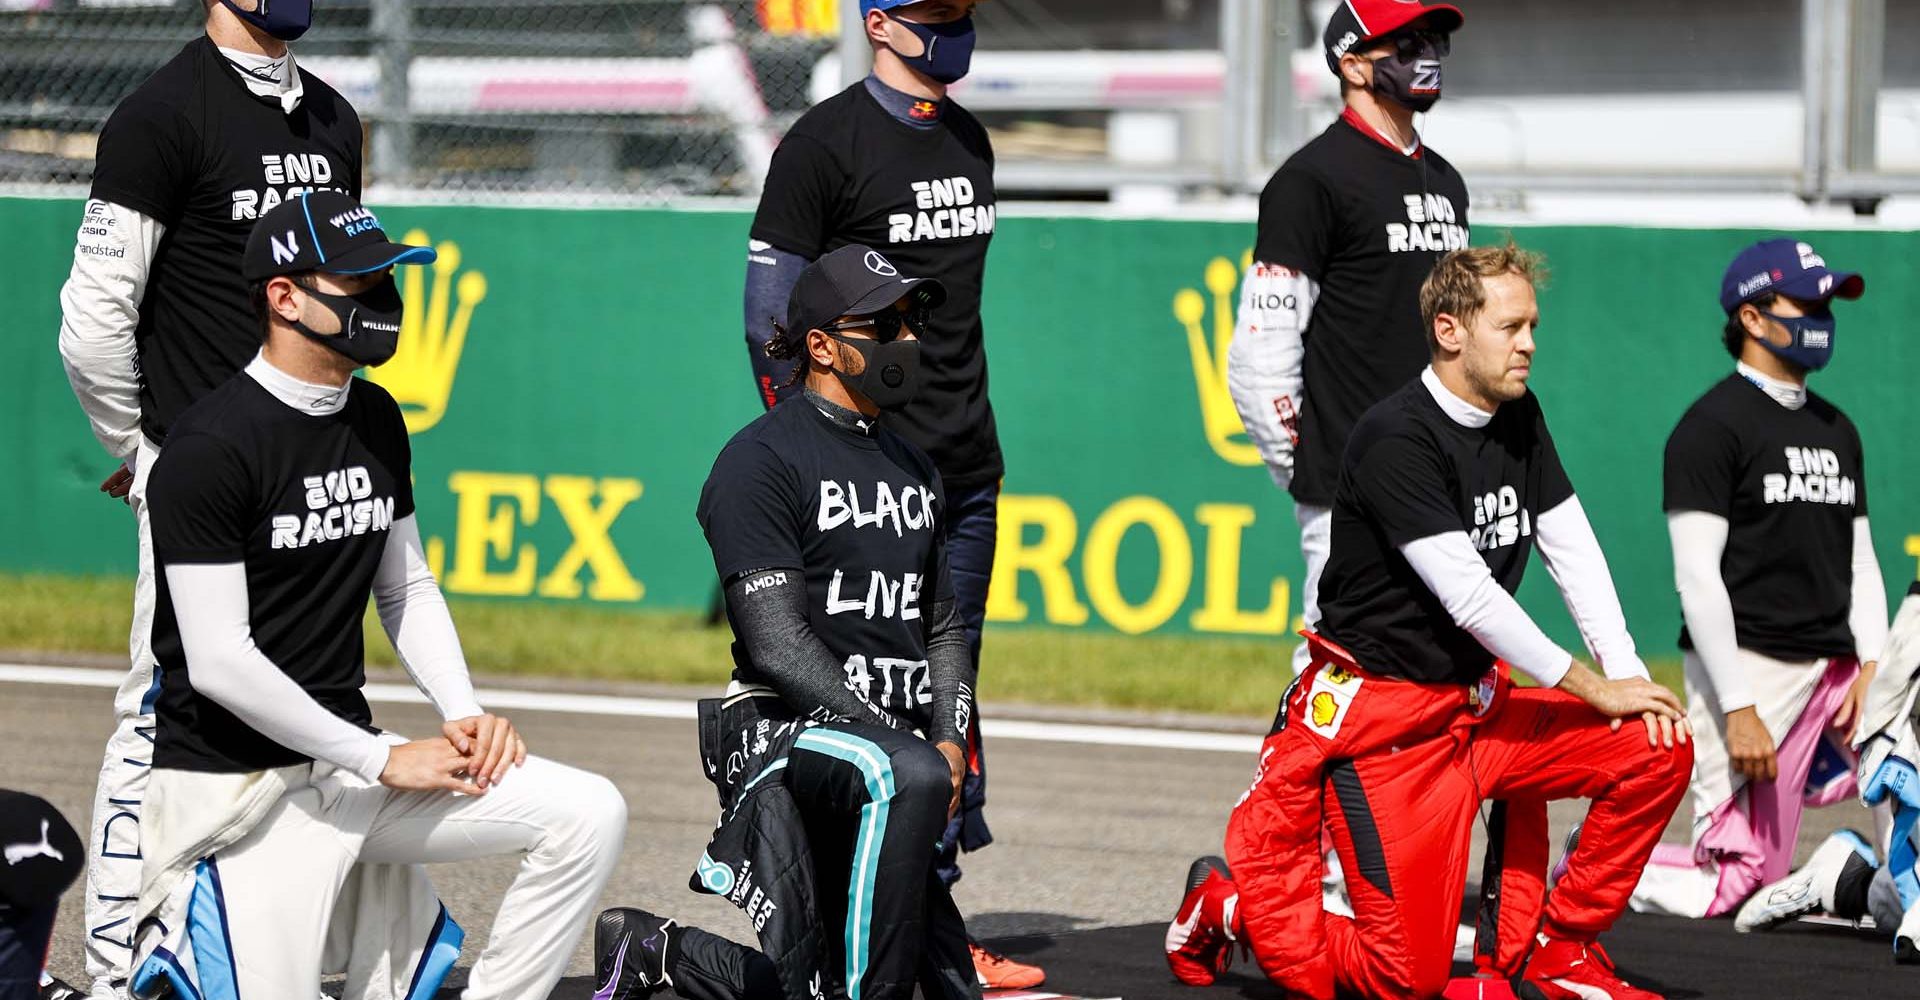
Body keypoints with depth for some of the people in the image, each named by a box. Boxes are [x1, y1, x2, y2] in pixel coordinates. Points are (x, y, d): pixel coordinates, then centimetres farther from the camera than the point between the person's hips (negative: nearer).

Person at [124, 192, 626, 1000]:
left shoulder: (376, 421, 9)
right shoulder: (211, 447, -17)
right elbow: (218, 660, -20)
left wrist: (465, 717, 2)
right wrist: (384, 759, -17)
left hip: (353, 764, 7)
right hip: (236, 789, -7)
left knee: (588, 815, -8)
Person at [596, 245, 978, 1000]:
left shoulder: (914, 470, 18)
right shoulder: (762, 461, -7)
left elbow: (942, 628, 22)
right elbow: (777, 644, -15)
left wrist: (950, 742, 3)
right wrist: (900, 740, -19)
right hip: (782, 732, -8)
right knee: (908, 777, -41)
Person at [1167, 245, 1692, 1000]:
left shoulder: (1518, 420, 8)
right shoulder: (1397, 440, -18)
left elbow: (1574, 552, 6)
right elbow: (1469, 597, -22)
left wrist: (1628, 673, -9)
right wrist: (1593, 687, -17)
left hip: (1477, 704, 8)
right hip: (1382, 724, -8)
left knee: (1659, 750, -8)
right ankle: (1238, 905, 14)